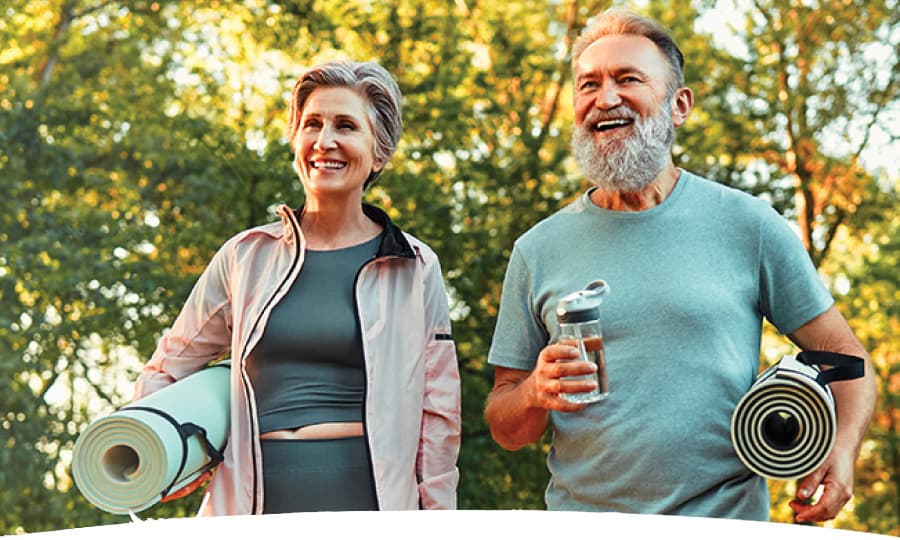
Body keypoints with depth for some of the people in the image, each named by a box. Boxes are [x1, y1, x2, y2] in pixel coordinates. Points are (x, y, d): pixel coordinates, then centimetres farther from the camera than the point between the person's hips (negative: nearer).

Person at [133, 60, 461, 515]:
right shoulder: (247, 255, 10)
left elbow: (438, 416, 8)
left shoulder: (414, 268, 7)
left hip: (366, 496, -1)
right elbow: (164, 373, 20)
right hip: (257, 501, 1)